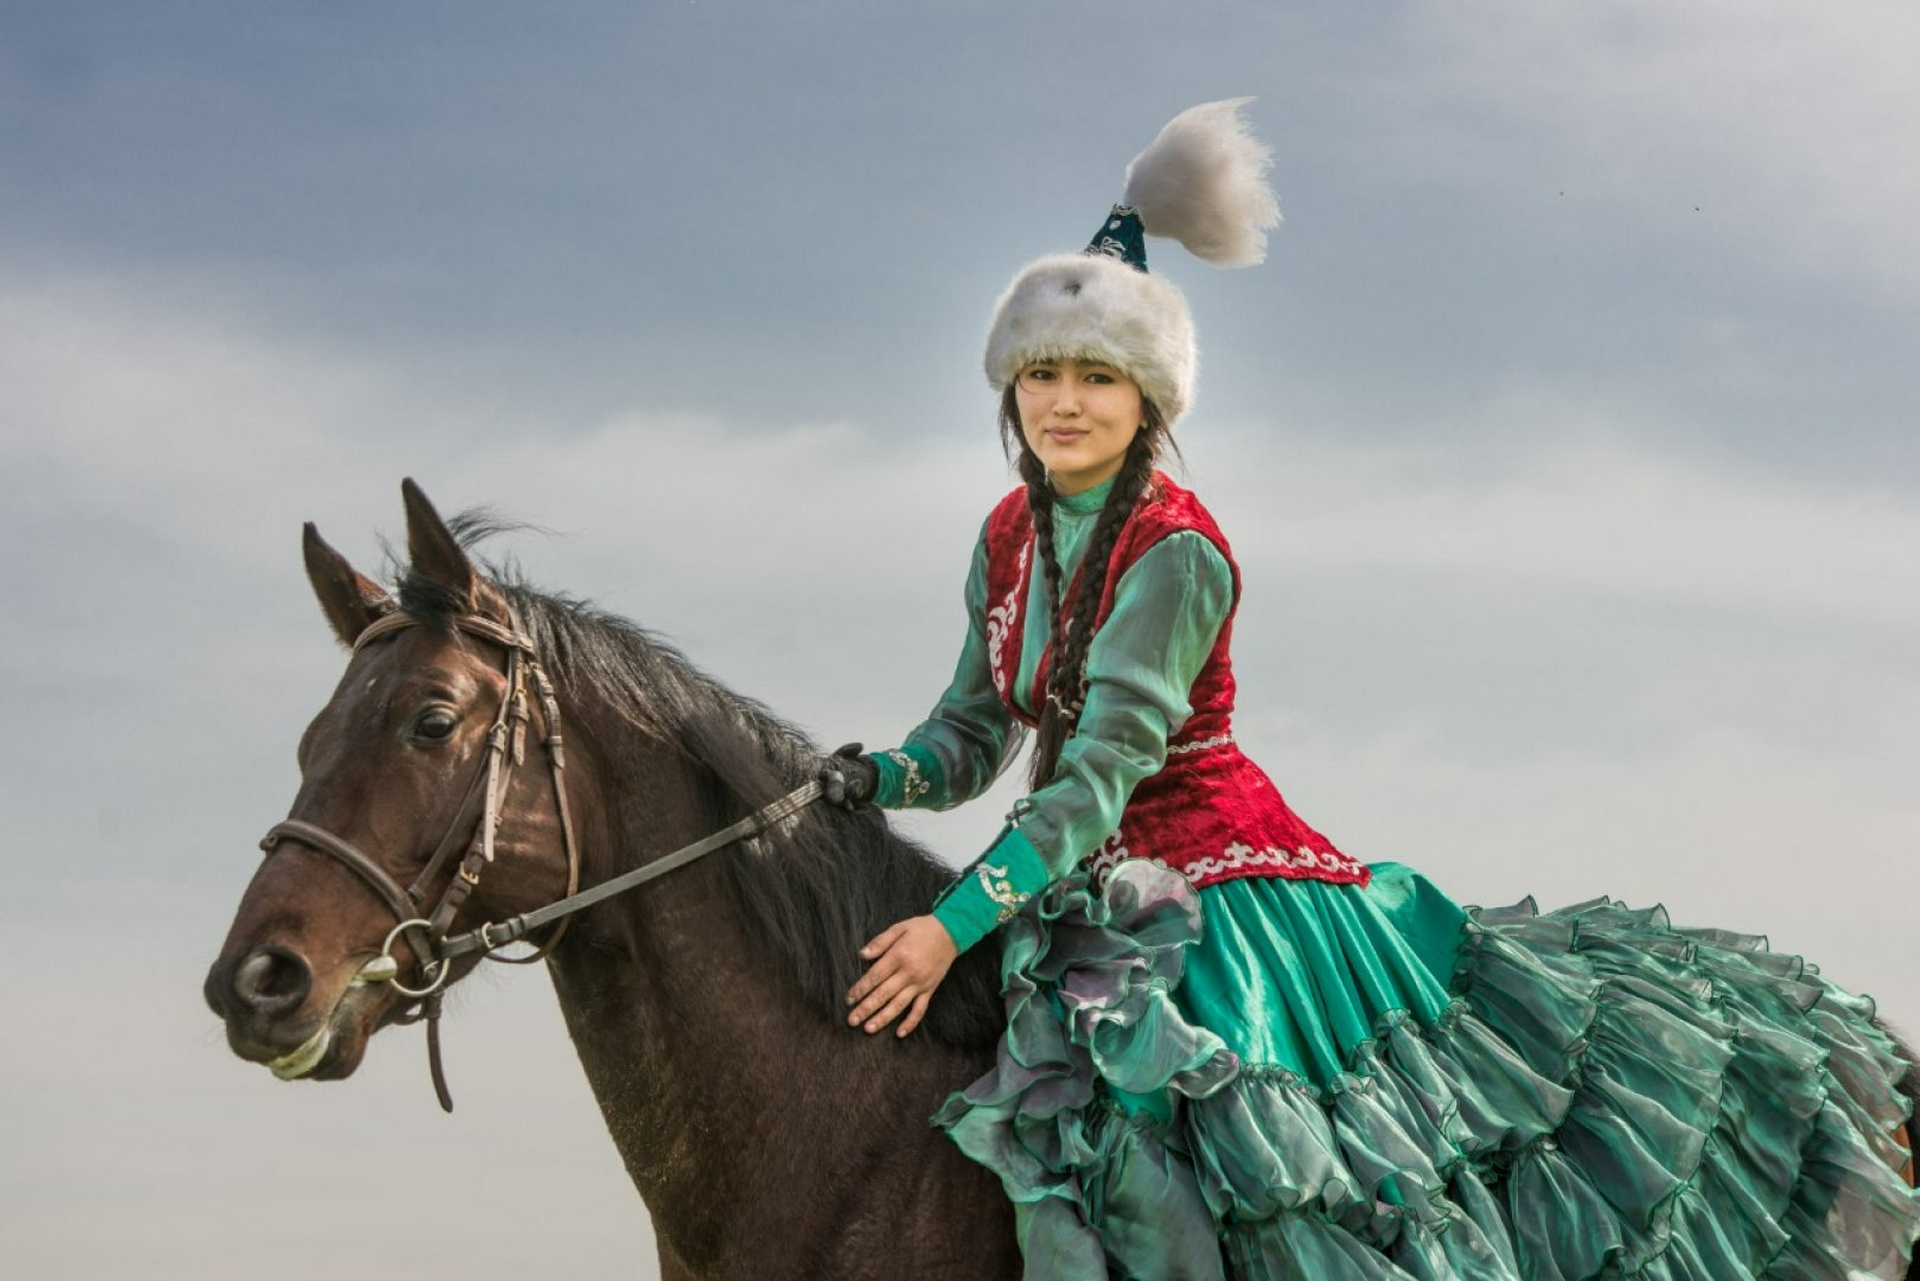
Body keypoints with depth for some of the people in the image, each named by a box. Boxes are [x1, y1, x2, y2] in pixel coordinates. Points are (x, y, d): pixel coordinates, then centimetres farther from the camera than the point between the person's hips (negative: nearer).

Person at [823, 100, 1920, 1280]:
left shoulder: (1176, 555, -18)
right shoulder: (1010, 538, 6)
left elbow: (1103, 771, -24)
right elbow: (978, 731, 14)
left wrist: (957, 924, -30)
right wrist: (881, 778, -9)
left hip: (1214, 868, -7)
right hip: (1084, 892, 7)